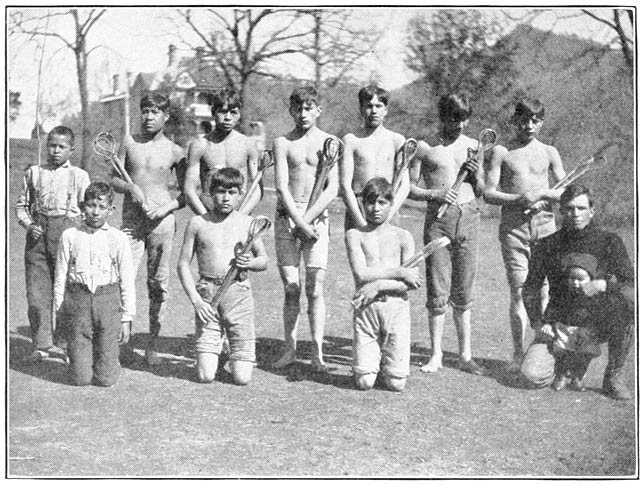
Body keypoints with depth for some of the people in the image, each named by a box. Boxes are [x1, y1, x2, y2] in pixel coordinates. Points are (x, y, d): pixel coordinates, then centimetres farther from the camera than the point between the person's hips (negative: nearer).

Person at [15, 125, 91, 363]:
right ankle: (41, 345, 9)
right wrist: (29, 225, -2)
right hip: (38, 233, 2)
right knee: (37, 290, 0)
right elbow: (21, 205, 15)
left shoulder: (79, 176, 6)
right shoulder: (34, 173, 11)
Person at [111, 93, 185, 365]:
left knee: (158, 284, 2)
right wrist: (131, 187, -11)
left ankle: (153, 345, 11)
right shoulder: (129, 143, 8)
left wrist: (167, 207, -9)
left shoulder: (174, 152, 4)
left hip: (162, 220, -1)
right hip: (131, 219, 1)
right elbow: (114, 181, 9)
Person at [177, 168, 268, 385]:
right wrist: (195, 300, -5)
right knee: (205, 377, -4)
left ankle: (238, 359, 31)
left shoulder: (247, 223, 6)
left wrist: (250, 263, -9)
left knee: (242, 378, -4)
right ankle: (210, 354, 30)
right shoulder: (197, 223, 4)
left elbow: (264, 260, 15)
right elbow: (183, 264, 6)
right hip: (207, 294, 0)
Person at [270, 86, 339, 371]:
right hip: (286, 217, 1)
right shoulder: (282, 143, 6)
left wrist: (307, 219, -11)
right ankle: (289, 348, 7)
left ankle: (317, 353, -3)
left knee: (315, 288, -5)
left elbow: (332, 189, -3)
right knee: (291, 287, 0)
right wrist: (299, 222, -12)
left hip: (317, 218, -1)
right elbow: (281, 187, -3)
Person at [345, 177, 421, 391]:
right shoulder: (354, 235, 7)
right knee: (364, 383, -2)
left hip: (397, 307, 0)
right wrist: (399, 272, -9)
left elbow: (413, 282, -2)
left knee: (396, 384, -1)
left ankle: (386, 361, 31)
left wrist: (379, 285, -14)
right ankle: (372, 359, 30)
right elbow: (361, 274, -8)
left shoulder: (402, 236, 9)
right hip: (366, 307, 0)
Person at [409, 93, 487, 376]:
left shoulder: (474, 147, 11)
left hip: (468, 217, 2)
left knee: (463, 293, 6)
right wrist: (435, 194, -11)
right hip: (438, 218, -2)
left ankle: (466, 355, 13)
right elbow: (409, 188, 5)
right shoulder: (425, 147, 3)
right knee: (438, 291, -2)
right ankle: (436, 355, 9)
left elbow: (481, 192, 17)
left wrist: (477, 177, -4)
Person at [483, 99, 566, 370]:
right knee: (518, 292, -4)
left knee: (543, 292, -2)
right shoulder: (501, 153, 6)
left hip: (545, 226, 2)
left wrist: (542, 193, -9)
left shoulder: (549, 153, 11)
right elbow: (488, 194, 0)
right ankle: (518, 354, 3)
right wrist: (519, 199, -15)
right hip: (513, 227, -1)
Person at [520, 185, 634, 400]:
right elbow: (531, 287, 5)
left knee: (629, 298, -33)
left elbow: (630, 282, -7)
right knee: (534, 375, -23)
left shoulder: (608, 241, 0)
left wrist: (601, 285, -25)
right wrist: (538, 324, -8)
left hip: (599, 323, -1)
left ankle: (615, 377, -16)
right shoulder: (548, 245, 4)